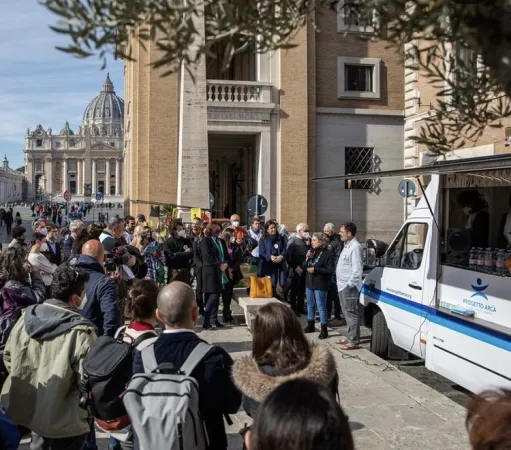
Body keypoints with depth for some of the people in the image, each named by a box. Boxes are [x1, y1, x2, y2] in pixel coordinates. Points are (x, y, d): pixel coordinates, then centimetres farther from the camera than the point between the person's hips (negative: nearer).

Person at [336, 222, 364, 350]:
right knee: (347, 312, 17)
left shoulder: (355, 247, -18)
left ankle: (354, 341, -1)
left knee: (351, 313, -6)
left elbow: (357, 270, -23)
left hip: (349, 286, -10)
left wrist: (349, 284, -21)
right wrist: (344, 284, 17)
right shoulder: (347, 246, 14)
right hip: (342, 285, 10)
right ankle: (350, 336, 26)